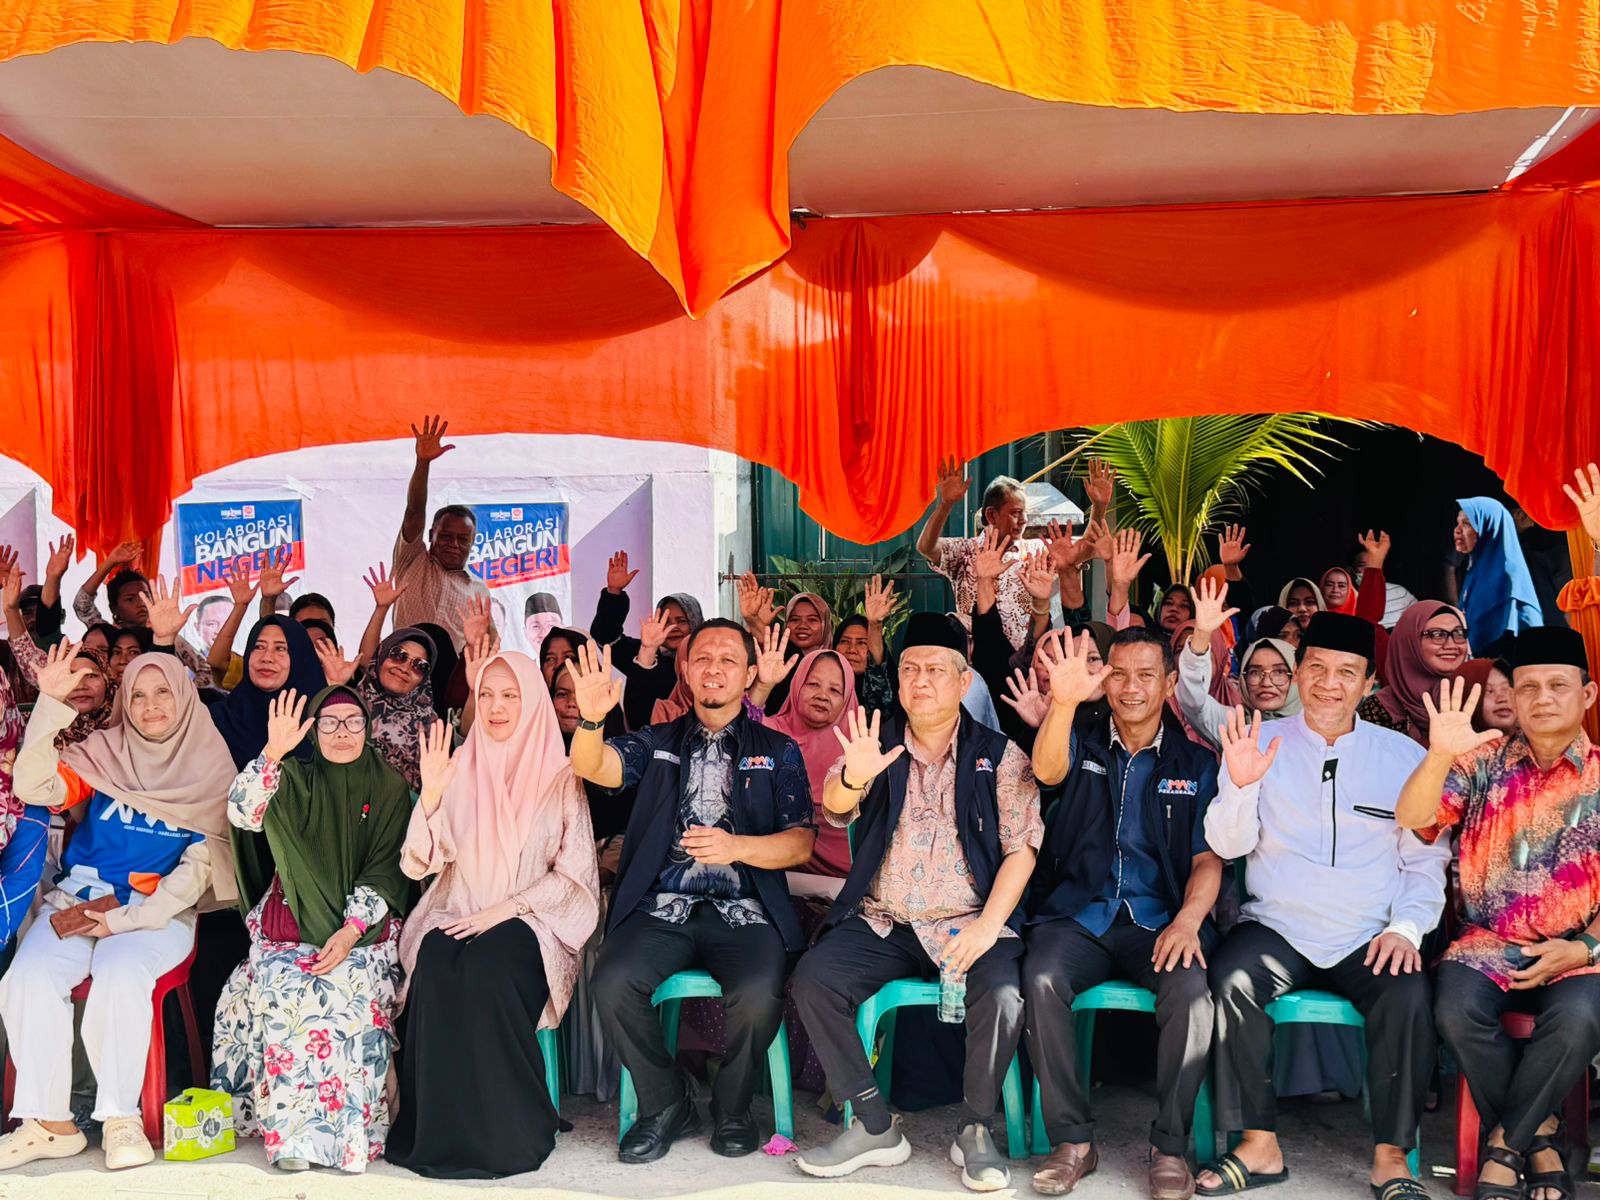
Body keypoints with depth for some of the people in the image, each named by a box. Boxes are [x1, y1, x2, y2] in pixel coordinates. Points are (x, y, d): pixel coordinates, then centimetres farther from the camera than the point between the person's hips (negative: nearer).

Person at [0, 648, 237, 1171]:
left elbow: (202, 863, -3)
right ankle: (50, 1122, -15)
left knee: (120, 973, -32)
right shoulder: (102, 752, 8)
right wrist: (50, 705, -18)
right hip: (78, 902, 3)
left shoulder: (212, 769, 3)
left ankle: (121, 1119, -20)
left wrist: (129, 918, -11)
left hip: (160, 912, -2)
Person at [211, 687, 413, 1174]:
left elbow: (386, 872, 1)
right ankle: (293, 1131, -20)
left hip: (362, 929, -1)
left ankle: (346, 1130, -21)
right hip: (289, 926, 1)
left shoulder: (389, 789, 7)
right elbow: (242, 814, -7)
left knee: (343, 992, -29)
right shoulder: (295, 780, 11)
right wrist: (273, 752, -19)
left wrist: (351, 931, -12)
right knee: (283, 992, -26)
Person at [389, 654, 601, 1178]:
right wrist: (430, 795, -17)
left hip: (528, 922, -2)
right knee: (436, 965, -31)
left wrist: (504, 910, -14)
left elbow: (574, 875, -2)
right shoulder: (459, 767, 9)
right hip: (456, 916, 2)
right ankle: (441, 1130, -18)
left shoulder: (559, 777, 3)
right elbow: (420, 863, 0)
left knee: (489, 963, -33)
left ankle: (504, 1130, -19)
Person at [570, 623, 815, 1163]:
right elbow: (593, 766, -3)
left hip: (744, 910, -1)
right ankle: (665, 1105, -1)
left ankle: (732, 1108, 1)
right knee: (613, 980, -26)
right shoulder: (657, 743, 16)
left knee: (759, 992, -30)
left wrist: (735, 846, -14)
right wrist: (592, 719, -25)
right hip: (662, 907, 2)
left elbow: (801, 843, 4)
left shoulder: (778, 751, 14)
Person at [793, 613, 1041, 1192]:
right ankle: (875, 1126, -8)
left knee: (1003, 992, -30)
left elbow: (1021, 848, -3)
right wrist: (852, 778, -34)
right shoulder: (878, 748, 8)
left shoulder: (999, 754, 4)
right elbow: (836, 808, -10)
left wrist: (987, 926, -17)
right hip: (882, 923, 2)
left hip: (970, 921, -2)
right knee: (812, 976, -21)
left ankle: (976, 1130, -4)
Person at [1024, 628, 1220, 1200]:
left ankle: (1170, 1147, -12)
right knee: (1041, 979, -30)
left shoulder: (1196, 765, 12)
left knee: (1191, 990, -31)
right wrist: (1064, 702, -33)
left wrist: (1189, 919, -16)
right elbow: (1048, 770, -13)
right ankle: (1073, 1141, -15)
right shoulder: (1083, 745, 11)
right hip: (1078, 914, 0)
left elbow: (1208, 858, 6)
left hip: (1160, 921, 0)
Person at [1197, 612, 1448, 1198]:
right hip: (1277, 929, 0)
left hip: (1371, 939, 0)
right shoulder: (1259, 743, 5)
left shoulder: (1405, 756, 6)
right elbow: (1228, 845, -1)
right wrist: (1240, 785, -20)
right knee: (1232, 978, -29)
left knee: (1408, 995, -29)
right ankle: (1260, 1144, -14)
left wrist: (1407, 928, -9)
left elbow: (1425, 860, 8)